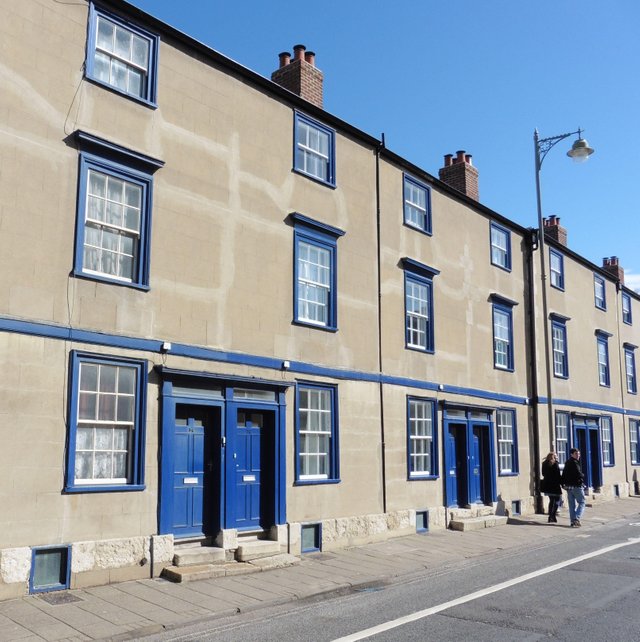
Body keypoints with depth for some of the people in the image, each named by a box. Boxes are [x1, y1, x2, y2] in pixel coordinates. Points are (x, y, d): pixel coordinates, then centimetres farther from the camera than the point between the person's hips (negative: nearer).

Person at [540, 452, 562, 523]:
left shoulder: (544, 464, 8)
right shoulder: (555, 464, -12)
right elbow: (558, 475, -13)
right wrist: (560, 483, -7)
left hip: (547, 485, 7)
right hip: (555, 485, -7)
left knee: (551, 500, 17)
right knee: (557, 500, 3)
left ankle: (550, 516, 17)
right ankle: (553, 516, -5)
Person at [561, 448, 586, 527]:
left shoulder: (567, 463, 14)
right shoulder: (574, 463, -13)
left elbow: (563, 475, 16)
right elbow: (578, 474, -21)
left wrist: (563, 484, 18)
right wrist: (582, 477, 0)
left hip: (568, 486, 8)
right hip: (577, 486, -8)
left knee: (572, 505, 9)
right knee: (581, 503, 0)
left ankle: (573, 521, 9)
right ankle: (577, 518, -14)